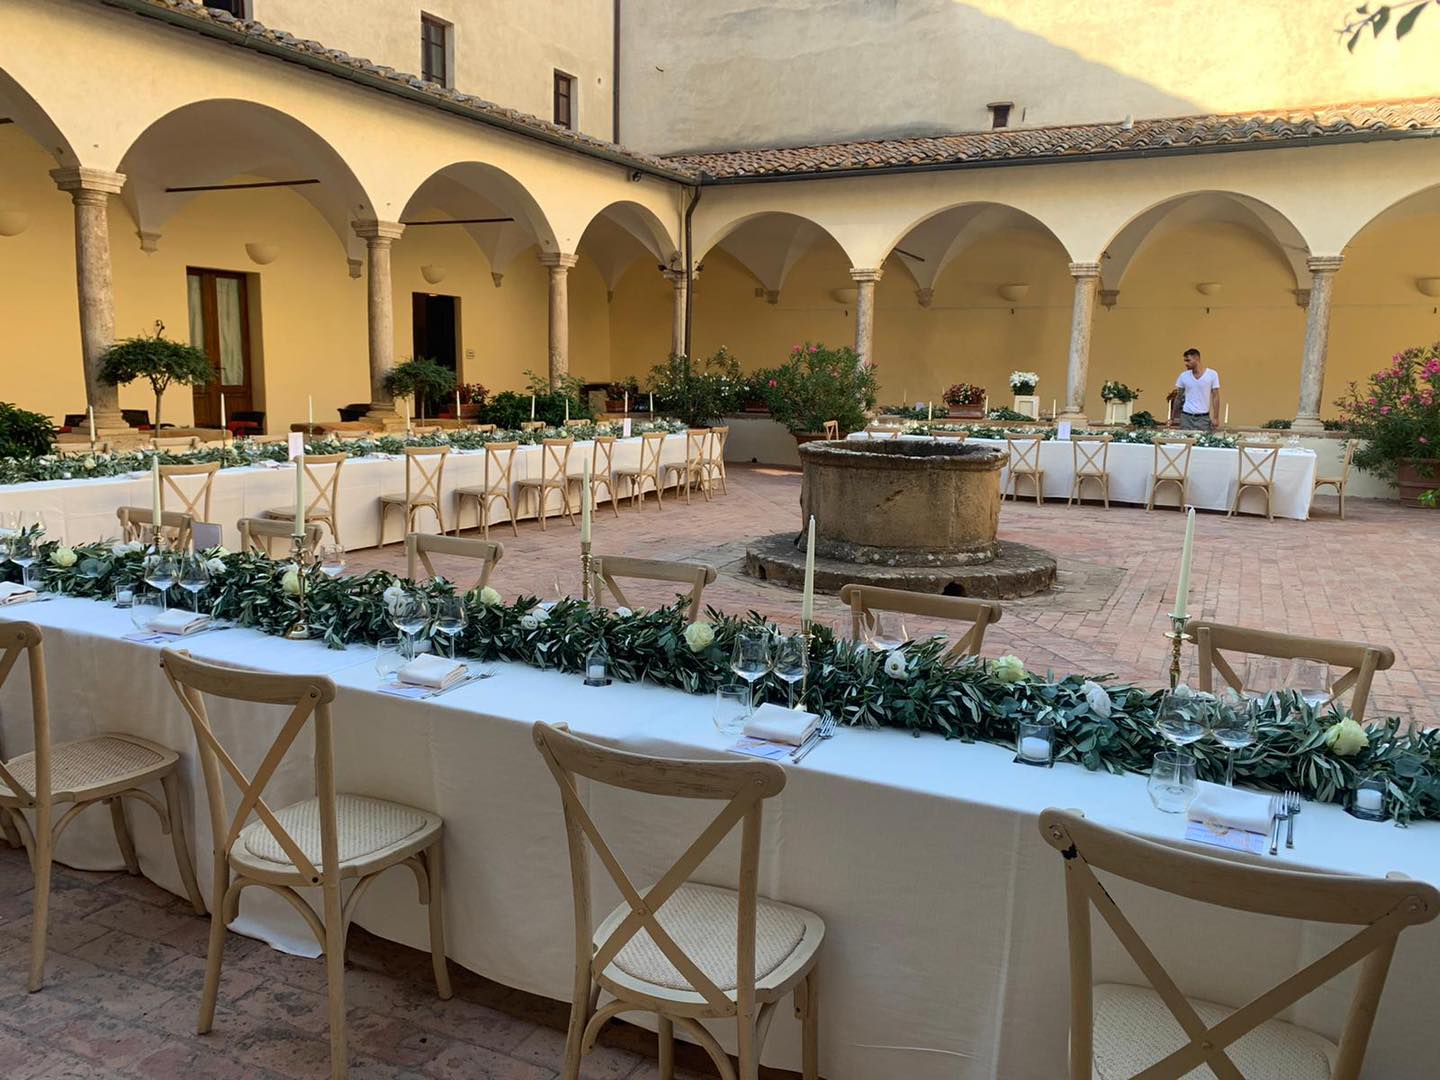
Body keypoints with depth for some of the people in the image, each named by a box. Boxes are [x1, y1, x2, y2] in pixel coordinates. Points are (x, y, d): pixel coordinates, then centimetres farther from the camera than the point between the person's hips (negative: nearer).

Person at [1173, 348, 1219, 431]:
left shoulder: (1212, 374, -2)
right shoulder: (1183, 376, 4)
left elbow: (1215, 397, 0)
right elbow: (1178, 397, 10)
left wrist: (1216, 418, -5)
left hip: (1204, 418, -1)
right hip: (1186, 417, 2)